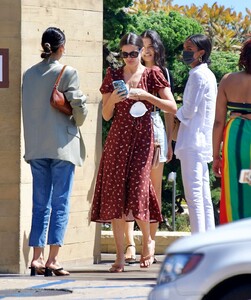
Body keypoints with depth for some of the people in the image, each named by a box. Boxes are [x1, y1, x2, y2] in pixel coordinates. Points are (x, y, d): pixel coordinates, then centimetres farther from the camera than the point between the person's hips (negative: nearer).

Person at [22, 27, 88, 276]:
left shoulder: (29, 74, 6)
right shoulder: (67, 73, -8)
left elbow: (26, 107, 8)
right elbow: (79, 106, -9)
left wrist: (32, 138, 14)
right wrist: (77, 122, 12)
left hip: (36, 146, 4)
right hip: (62, 145, -4)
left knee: (40, 204, 8)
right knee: (60, 204, -1)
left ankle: (37, 258, 4)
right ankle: (53, 260, -6)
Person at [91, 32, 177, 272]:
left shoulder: (151, 75, 2)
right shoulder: (113, 76, 8)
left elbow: (172, 107, -6)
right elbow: (106, 115, 9)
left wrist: (146, 96, -15)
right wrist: (113, 99, -11)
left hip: (142, 138, -3)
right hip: (117, 138, 3)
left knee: (137, 190, -12)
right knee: (114, 193, -3)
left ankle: (147, 241, 15)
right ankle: (120, 255, 1)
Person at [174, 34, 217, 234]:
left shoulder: (198, 75, -12)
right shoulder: (208, 75, 18)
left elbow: (189, 109, -15)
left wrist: (173, 120, 3)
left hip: (192, 140, -10)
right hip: (203, 141, 10)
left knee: (193, 194, -12)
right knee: (204, 194, 11)